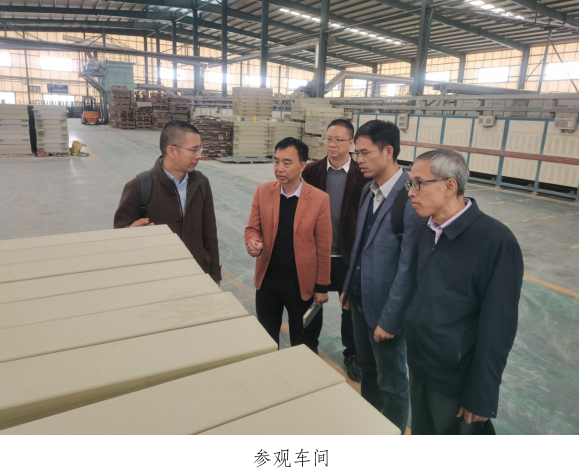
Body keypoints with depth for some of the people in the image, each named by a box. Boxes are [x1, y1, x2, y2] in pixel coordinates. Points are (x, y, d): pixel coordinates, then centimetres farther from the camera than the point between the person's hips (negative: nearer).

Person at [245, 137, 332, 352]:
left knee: (303, 346, 16)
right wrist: (253, 243, -21)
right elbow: (252, 228, 3)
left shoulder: (320, 199, -13)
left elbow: (323, 247, -8)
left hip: (302, 282, -2)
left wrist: (322, 286, -3)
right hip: (267, 279, 3)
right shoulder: (262, 191, -4)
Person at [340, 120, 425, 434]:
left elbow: (409, 266, -23)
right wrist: (349, 287, 14)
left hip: (386, 307, -7)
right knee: (367, 369, 26)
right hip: (361, 300, 8)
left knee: (391, 381, 14)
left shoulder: (412, 198, -24)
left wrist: (389, 319, -18)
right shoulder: (369, 189, 2)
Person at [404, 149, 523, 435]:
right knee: (421, 434, 25)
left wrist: (481, 396, -14)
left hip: (457, 382, -6)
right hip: (419, 369, 6)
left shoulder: (496, 241, -22)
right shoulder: (428, 230, 1)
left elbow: (497, 328, -19)